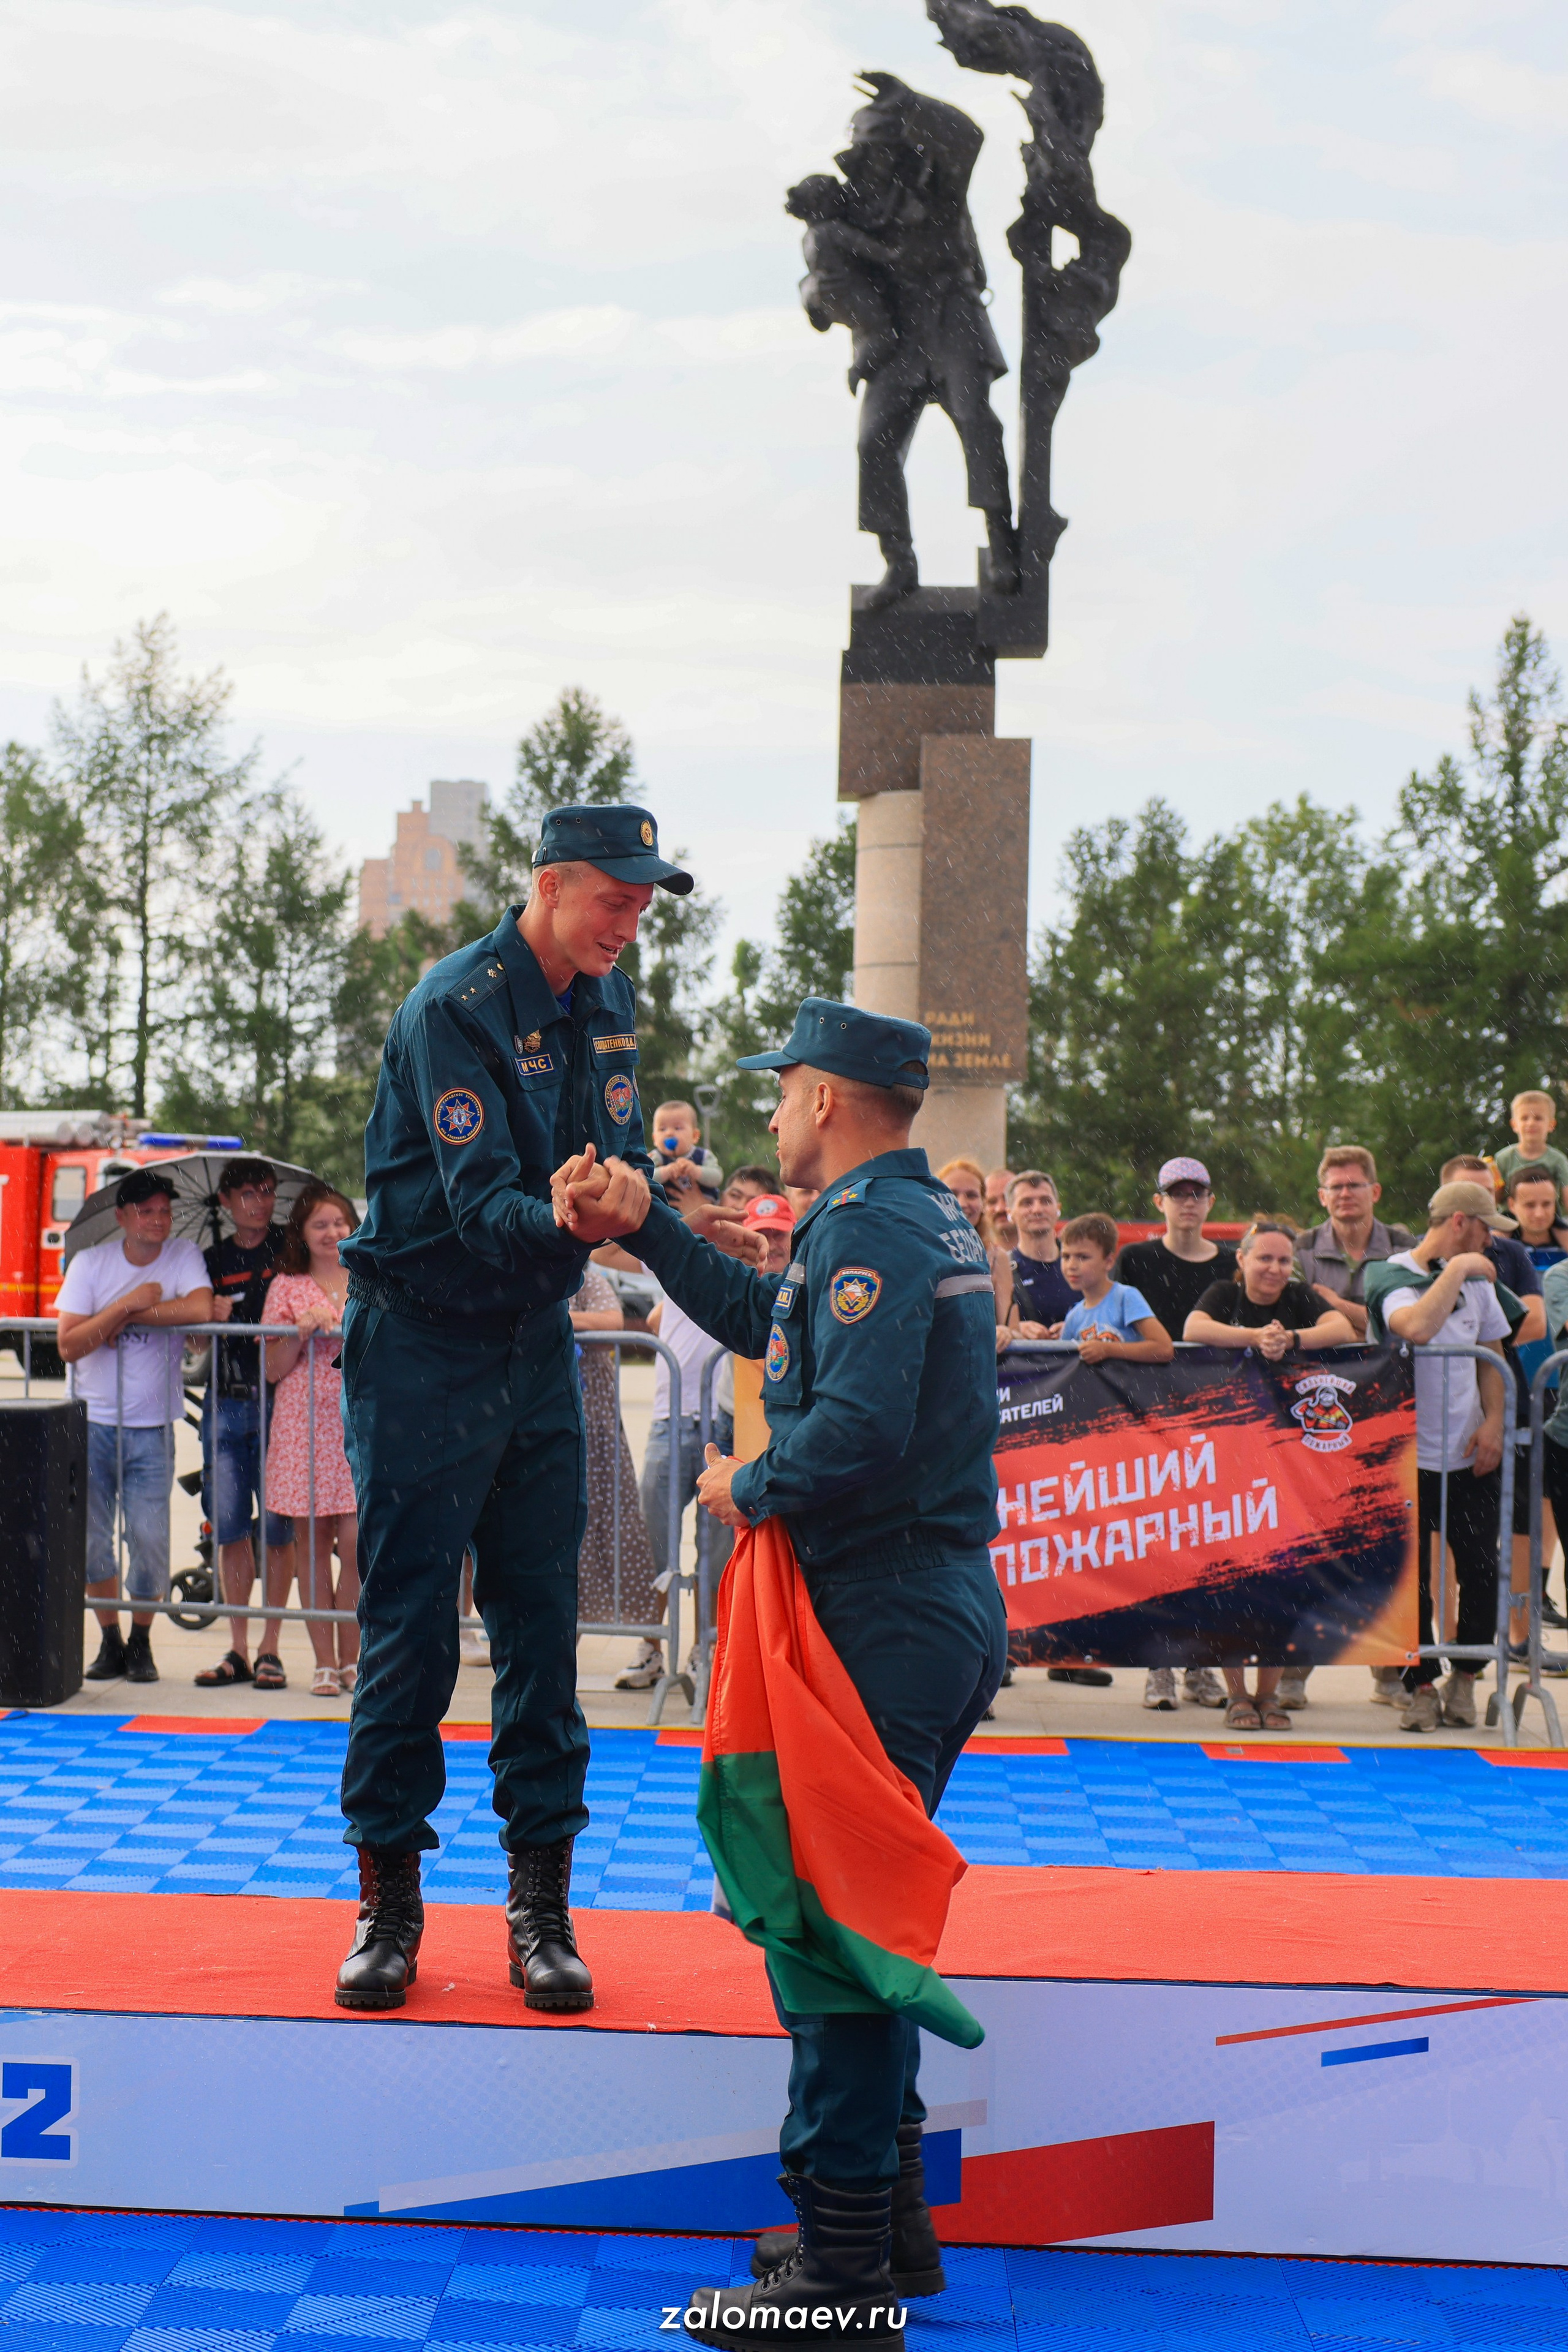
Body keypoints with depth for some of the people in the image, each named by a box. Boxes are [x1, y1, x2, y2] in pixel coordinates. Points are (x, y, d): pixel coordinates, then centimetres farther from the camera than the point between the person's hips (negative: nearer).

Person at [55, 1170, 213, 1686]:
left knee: (150, 1541, -5)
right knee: (91, 1539, 3)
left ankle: (141, 1643, 15)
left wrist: (124, 1318, -17)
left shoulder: (184, 1258, -1)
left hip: (151, 1429, -1)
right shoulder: (91, 1263, 0)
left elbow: (201, 1309, -22)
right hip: (91, 1423, 1)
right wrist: (128, 1304, -17)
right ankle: (110, 1640, 22)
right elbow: (68, 1344, -9)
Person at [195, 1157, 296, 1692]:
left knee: (278, 1527, -2)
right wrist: (213, 1316, -9)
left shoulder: (289, 1249, 5)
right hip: (226, 1402, 3)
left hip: (279, 1400, -3)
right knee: (229, 1525, 2)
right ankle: (237, 1647, 10)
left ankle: (269, 1647, 5)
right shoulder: (213, 1260, 13)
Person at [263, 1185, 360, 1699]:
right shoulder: (287, 1287, 6)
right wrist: (304, 1331, -11)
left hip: (360, 1424, 0)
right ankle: (325, 1662, 9)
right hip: (303, 1427, 0)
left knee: (356, 1542, -8)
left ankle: (350, 1658, 5)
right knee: (312, 1545, 2)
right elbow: (273, 1368, 4)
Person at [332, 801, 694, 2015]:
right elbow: (480, 1199, -27)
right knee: (411, 1627, -1)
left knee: (542, 1623, 4)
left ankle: (541, 1904, 9)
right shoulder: (453, 1008, -17)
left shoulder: (608, 1003, 7)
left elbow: (624, 1159, 8)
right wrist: (563, 1218, -47)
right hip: (425, 1345, -6)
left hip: (537, 1344, 6)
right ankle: (390, 1901, 10)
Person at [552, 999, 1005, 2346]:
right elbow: (765, 1322, 26)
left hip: (882, 1618, -10)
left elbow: (858, 1429, -28)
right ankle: (888, 2210, 28)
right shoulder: (927, 1214, 16)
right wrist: (644, 1227, 22)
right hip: (949, 1610, 10)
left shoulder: (869, 1225, -16)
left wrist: (747, 1491, -11)